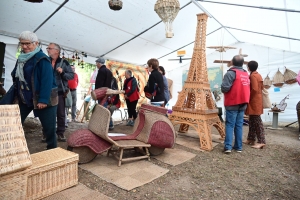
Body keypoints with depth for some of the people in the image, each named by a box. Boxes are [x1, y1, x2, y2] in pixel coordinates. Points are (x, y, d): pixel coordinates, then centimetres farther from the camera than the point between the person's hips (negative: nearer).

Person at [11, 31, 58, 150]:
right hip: (24, 99, 7)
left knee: (48, 127, 2)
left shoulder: (42, 59, -13)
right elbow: (16, 79, 15)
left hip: (41, 99, -7)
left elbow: (47, 80, -20)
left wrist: (43, 99, -24)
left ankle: (52, 150, 19)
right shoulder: (21, 58, 11)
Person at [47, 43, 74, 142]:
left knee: (61, 114, 4)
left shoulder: (64, 62, 1)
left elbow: (72, 75, -1)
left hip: (60, 92, -2)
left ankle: (60, 133, 15)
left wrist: (63, 72, -16)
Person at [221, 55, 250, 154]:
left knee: (230, 125, -2)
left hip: (232, 104, -6)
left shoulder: (231, 73, -12)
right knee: (239, 125, 11)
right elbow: (247, 88, 16)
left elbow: (224, 88, -20)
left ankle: (228, 146, -4)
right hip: (243, 104, 6)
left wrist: (223, 88, 0)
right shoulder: (246, 74, 11)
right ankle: (239, 146, 15)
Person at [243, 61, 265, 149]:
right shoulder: (258, 75, 15)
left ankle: (261, 141, -4)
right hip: (257, 100, 10)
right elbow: (261, 87, 18)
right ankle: (251, 139, 20)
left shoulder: (252, 76, -14)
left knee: (257, 121, -7)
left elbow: (254, 89, -22)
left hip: (254, 101, -10)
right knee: (252, 120, 13)